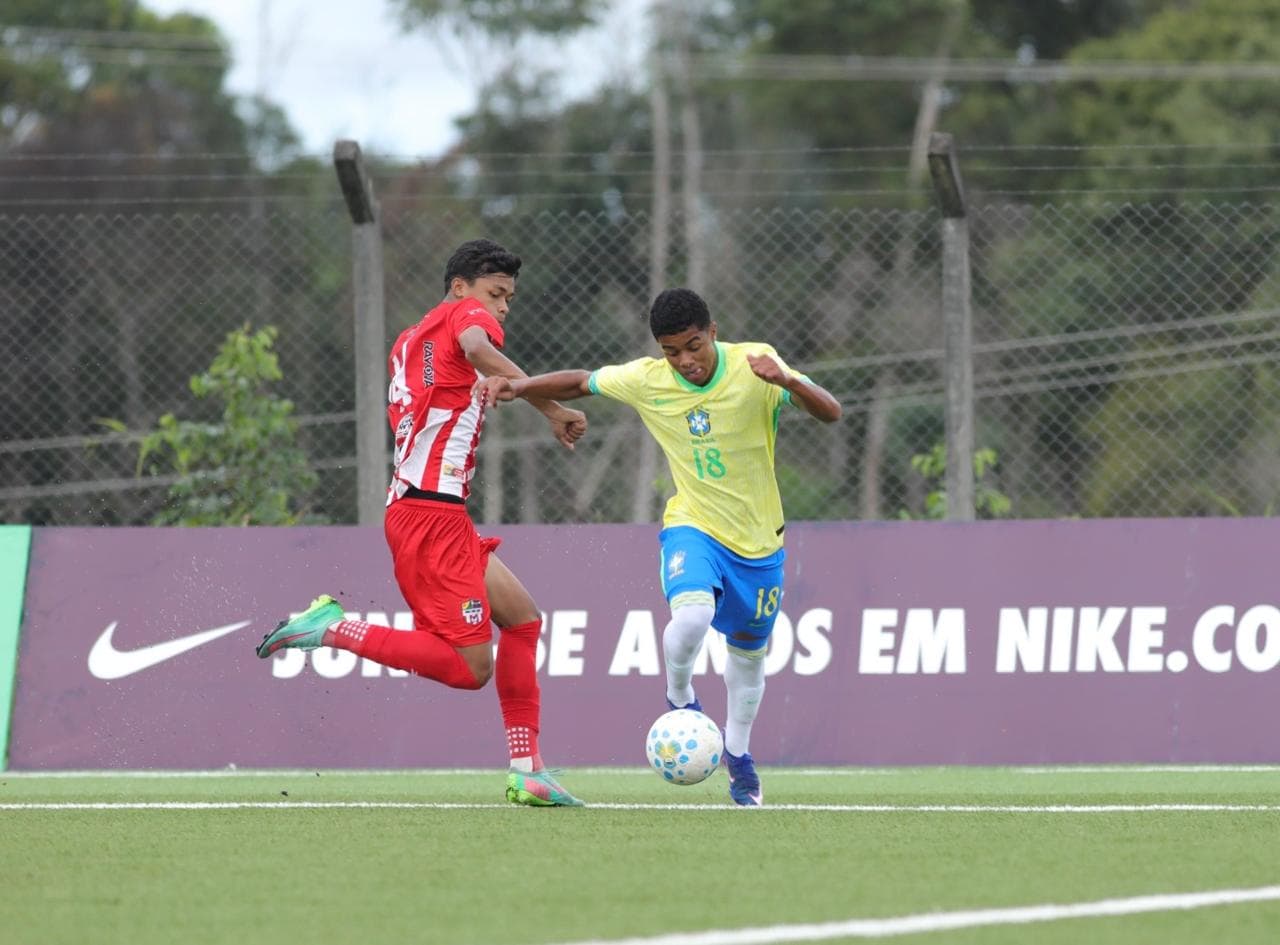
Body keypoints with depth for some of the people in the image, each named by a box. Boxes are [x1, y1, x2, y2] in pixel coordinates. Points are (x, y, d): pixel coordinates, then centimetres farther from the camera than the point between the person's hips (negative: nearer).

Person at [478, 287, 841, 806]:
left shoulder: (753, 365, -17)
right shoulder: (646, 380, -12)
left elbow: (830, 412, -25)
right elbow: (580, 383, 5)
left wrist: (788, 382, -45)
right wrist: (517, 385, -11)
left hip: (758, 539, 1)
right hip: (692, 527, -1)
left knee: (749, 650, 14)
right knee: (692, 615, -31)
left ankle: (737, 751, 40)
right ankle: (681, 702, -1)